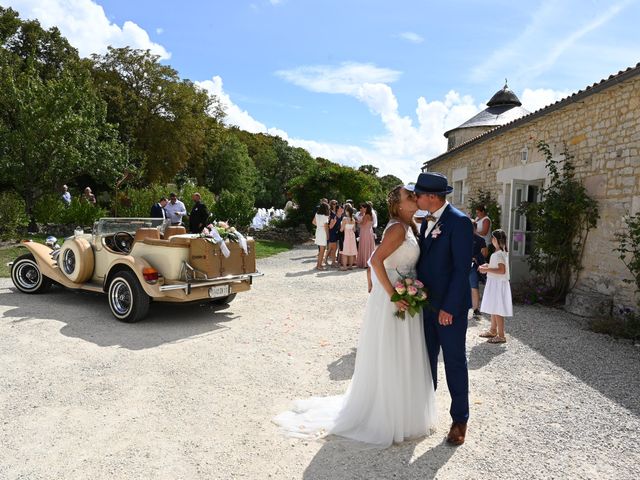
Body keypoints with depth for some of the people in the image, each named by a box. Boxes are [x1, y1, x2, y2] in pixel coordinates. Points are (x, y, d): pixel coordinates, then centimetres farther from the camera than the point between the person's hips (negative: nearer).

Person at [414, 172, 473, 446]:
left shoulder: (459, 222, -16)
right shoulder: (427, 222, 8)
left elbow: (462, 268, -19)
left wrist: (449, 308, -19)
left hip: (450, 306, -7)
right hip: (427, 303, 7)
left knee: (455, 362, 6)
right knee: (427, 358, 17)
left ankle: (460, 419, 21)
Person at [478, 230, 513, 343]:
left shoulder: (499, 254, -19)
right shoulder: (501, 252, 13)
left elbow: (502, 270, -27)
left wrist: (487, 269, -25)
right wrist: (488, 266, 10)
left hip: (498, 284, -10)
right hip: (494, 283, 10)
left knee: (497, 310, -5)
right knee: (493, 308, 18)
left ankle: (501, 335, 1)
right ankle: (493, 330, 30)